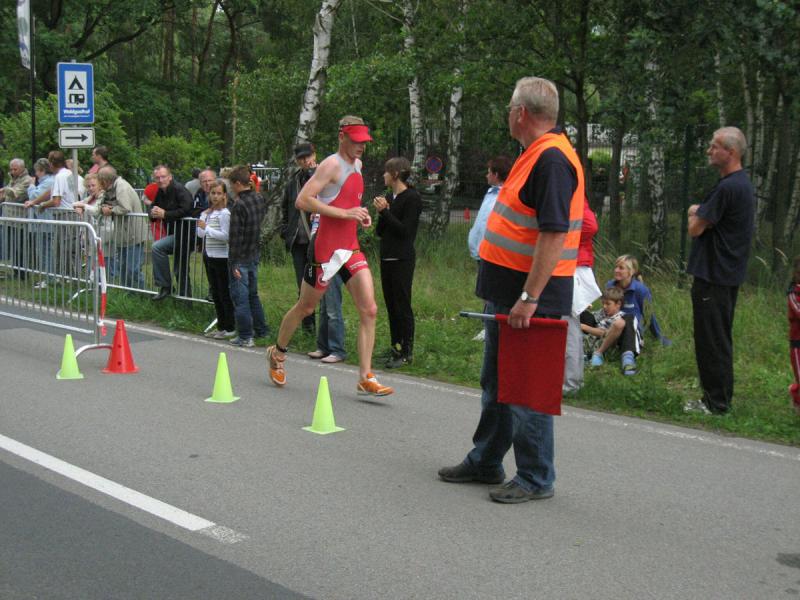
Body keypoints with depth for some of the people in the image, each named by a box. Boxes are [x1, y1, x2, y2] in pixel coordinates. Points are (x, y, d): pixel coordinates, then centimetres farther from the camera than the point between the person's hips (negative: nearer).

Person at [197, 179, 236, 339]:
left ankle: (230, 328, 4)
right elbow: (201, 234, 12)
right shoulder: (207, 213, 12)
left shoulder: (224, 213, -12)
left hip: (221, 258, -8)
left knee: (224, 293, -2)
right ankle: (221, 326, 21)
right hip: (209, 256, 8)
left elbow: (225, 235, -19)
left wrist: (207, 228, -21)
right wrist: (202, 218, 3)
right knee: (215, 294, 13)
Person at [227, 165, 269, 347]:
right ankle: (261, 330, 27)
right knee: (253, 294, 20)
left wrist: (233, 263, -16)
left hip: (241, 258, -7)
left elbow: (235, 237, -18)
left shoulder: (239, 205, -18)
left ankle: (245, 337, 1)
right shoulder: (260, 199, 3)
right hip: (255, 255, 7)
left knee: (240, 297, 0)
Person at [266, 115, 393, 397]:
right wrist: (345, 213, -23)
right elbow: (302, 200, -23)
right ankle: (278, 354, 35)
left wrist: (360, 214, 11)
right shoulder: (332, 165, -13)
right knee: (305, 307, 10)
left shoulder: (357, 164, 14)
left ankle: (366, 378, -6)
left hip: (351, 249, 7)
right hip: (326, 248, -7)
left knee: (369, 310, -7)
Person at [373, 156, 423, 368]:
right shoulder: (390, 198, 14)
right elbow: (379, 232, 13)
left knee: (402, 306, -6)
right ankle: (396, 348, 17)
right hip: (387, 257, 8)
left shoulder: (412, 198, -9)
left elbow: (405, 230, -17)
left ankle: (406, 352, 0)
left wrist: (385, 212, -14)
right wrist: (381, 214, -4)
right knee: (391, 305, 10)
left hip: (402, 259, -8)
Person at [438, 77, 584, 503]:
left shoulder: (552, 159, -19)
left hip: (530, 296, -11)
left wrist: (529, 298, -27)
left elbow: (554, 234, -26)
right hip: (506, 292, 11)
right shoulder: (536, 156, 14)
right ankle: (485, 462, 33)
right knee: (496, 383, 19)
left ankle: (535, 479, 11)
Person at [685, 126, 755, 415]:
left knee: (711, 340, -3)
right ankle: (718, 398, 24)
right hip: (727, 273, 10)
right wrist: (700, 213, 3)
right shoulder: (742, 183, 14)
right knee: (719, 339, 16)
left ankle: (716, 402, 3)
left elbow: (695, 229, -16)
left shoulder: (727, 188, -20)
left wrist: (694, 213, 3)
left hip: (714, 277, -10)